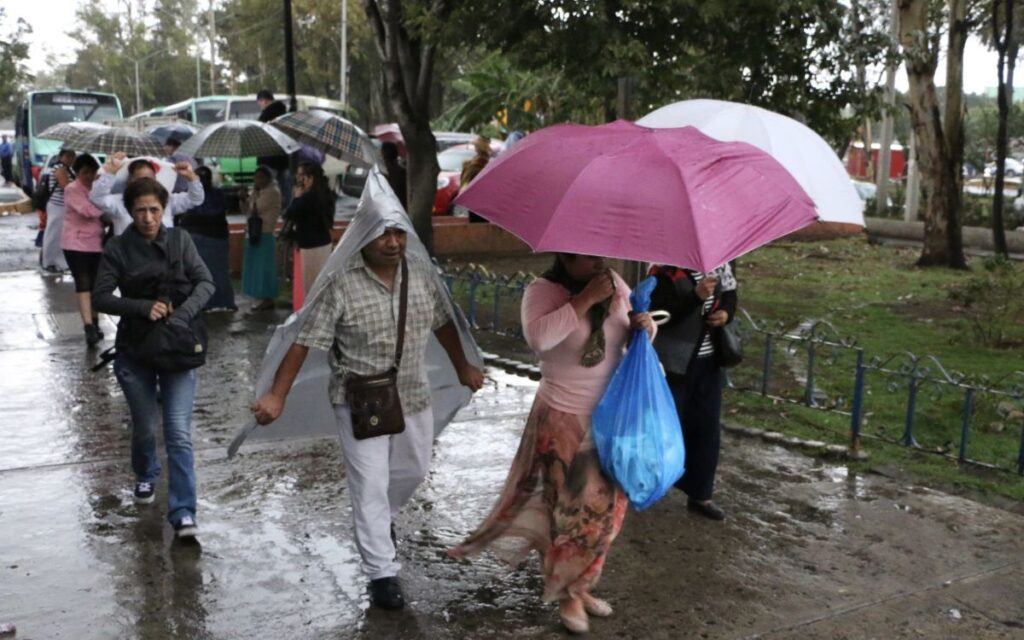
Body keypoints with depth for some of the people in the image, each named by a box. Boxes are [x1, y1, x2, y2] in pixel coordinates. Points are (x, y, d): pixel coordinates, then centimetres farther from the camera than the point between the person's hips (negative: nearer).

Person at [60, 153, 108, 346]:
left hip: (96, 243, 6)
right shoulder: (72, 190, -9)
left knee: (94, 283, 10)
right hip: (76, 243, -6)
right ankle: (89, 326, -21)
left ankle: (94, 322, 21)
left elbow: (102, 214, 20)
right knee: (83, 283, -14)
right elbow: (89, 210, -24)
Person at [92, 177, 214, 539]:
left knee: (179, 433, -9)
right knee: (144, 426, 15)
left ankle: (183, 513, -5)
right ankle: (145, 476, 46)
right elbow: (100, 298, -8)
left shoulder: (180, 240, -1)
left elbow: (206, 283, -5)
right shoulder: (117, 249, -4)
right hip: (134, 351, 1)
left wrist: (181, 315, -21)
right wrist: (143, 307, -22)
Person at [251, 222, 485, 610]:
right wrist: (277, 396, -24)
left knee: (413, 470, 21)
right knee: (370, 485, -2)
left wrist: (462, 367, 20)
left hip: (414, 396, 6)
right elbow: (304, 342, -19)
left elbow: (442, 321, 12)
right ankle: (382, 574, 8)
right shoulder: (341, 285, -19)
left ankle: (381, 519, 50)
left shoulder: (421, 270, -3)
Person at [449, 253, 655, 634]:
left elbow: (635, 336, 12)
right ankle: (567, 594, 20)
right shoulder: (543, 291, -13)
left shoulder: (615, 285, 2)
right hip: (564, 419, -6)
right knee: (575, 505, 0)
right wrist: (586, 299, -30)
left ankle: (579, 585, 31)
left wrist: (643, 325, -12)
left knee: (604, 504, 12)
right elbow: (538, 337, -32)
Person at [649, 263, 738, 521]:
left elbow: (729, 292, 17)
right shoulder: (664, 271, -15)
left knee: (707, 428, 10)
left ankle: (700, 494, 22)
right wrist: (695, 296, -33)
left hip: (708, 361, 6)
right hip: (673, 363, -6)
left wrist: (727, 312, -4)